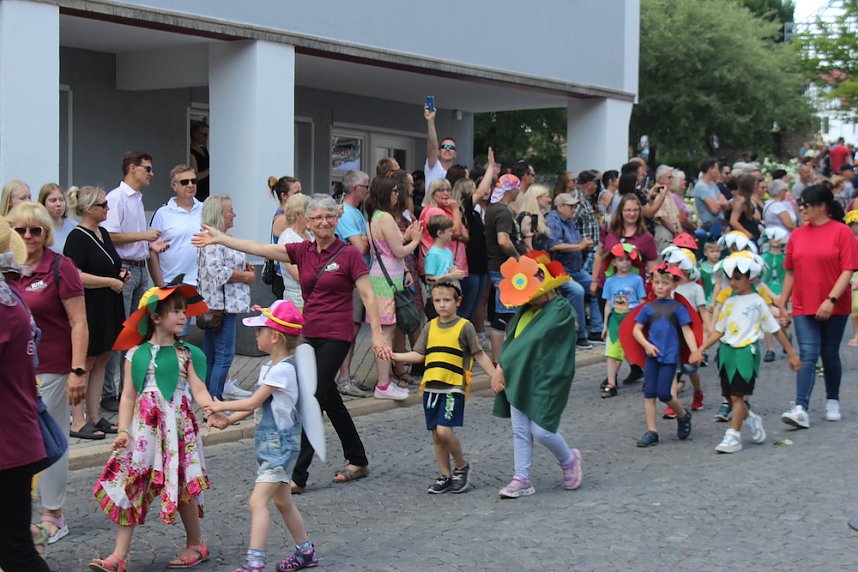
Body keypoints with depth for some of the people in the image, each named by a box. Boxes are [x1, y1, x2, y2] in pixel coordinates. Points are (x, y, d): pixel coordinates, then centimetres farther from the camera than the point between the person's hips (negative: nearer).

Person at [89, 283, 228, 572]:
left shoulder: (186, 354, 0)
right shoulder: (136, 354, 3)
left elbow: (198, 389, -9)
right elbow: (128, 396, 3)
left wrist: (212, 412, -27)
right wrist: (123, 430, -6)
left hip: (177, 426, -2)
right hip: (144, 429, 2)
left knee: (182, 485, 3)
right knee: (129, 486, 0)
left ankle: (196, 545, 23)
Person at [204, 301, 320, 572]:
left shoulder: (282, 370, -19)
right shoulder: (269, 367, 10)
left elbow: (253, 402, -16)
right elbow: (257, 404, 10)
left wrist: (221, 406, -4)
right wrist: (227, 420, -1)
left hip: (281, 443, -10)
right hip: (271, 441, 10)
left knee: (258, 500, -15)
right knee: (282, 500, 18)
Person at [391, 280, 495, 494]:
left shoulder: (465, 327, -2)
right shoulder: (430, 326, 11)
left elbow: (479, 355, 1)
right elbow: (419, 355, 13)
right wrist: (393, 356, 3)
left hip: (454, 387, -5)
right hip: (431, 386, 5)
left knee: (444, 430, -16)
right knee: (436, 435, 8)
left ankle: (461, 467, 7)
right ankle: (445, 476, 20)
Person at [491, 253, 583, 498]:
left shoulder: (560, 310, -14)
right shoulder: (525, 310, 11)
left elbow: (533, 340, -19)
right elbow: (511, 340, 7)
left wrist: (503, 365, -17)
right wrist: (501, 369, -10)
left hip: (546, 381, -7)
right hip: (519, 378, 7)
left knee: (541, 430, -5)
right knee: (520, 430, 6)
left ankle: (568, 460, 24)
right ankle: (522, 479, 14)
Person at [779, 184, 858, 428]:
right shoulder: (797, 235, 6)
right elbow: (790, 272, 12)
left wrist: (831, 300, -21)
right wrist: (782, 306, 10)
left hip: (834, 308, -2)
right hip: (803, 307, 3)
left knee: (830, 354, 9)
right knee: (808, 355, -7)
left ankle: (833, 402, 30)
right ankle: (800, 409, -17)